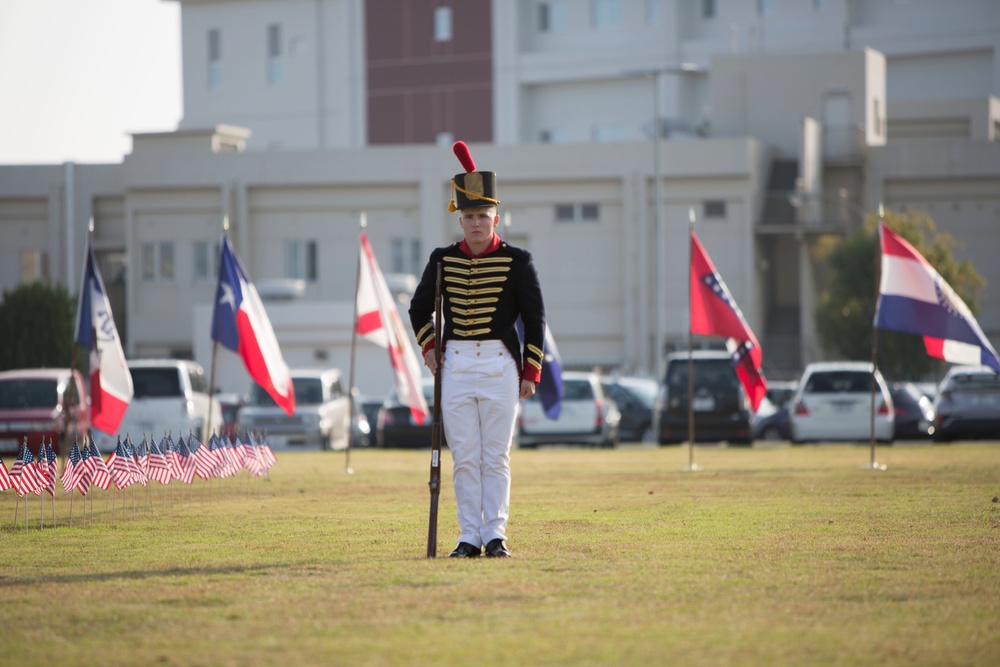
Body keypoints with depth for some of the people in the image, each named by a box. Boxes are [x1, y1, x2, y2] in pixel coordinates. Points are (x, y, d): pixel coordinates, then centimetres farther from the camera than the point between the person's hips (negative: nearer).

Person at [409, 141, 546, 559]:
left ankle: (495, 536, 6)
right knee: (464, 457, 3)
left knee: (496, 457, 0)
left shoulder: (517, 262, -3)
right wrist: (428, 350, 8)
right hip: (455, 364, 2)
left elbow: (535, 319, 1)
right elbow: (419, 308, 19)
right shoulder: (443, 260, 5)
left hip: (500, 365, -2)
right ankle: (469, 537, 7)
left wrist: (531, 372, -2)